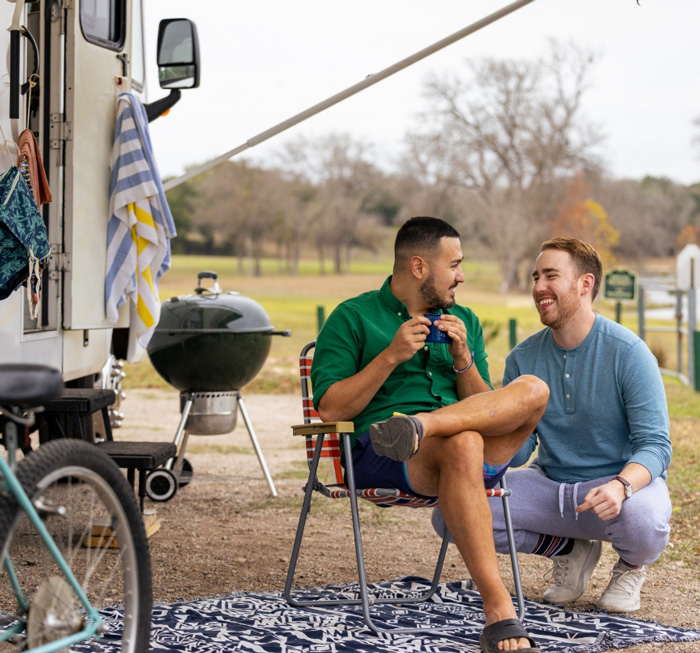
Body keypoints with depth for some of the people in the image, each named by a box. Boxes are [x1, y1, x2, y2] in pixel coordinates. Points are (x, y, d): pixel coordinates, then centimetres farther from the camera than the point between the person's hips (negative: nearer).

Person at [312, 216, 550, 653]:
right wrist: (391, 356, -9)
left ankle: (420, 424, -39)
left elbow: (487, 410, 18)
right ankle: (499, 613, -42)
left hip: (471, 455, 5)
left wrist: (463, 360, 0)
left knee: (533, 390, -22)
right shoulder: (353, 318, 8)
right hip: (378, 457, -4)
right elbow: (330, 409, -2)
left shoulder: (465, 322, 23)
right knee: (463, 441, -39)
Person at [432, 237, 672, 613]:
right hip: (551, 486, 4)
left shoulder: (628, 352, -13)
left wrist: (621, 485, -38)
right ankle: (569, 549, 7)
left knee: (643, 520, -41)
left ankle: (630, 566, 2)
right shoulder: (523, 359, 1)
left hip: (629, 484, -4)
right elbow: (515, 453, 1)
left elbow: (655, 445, -17)